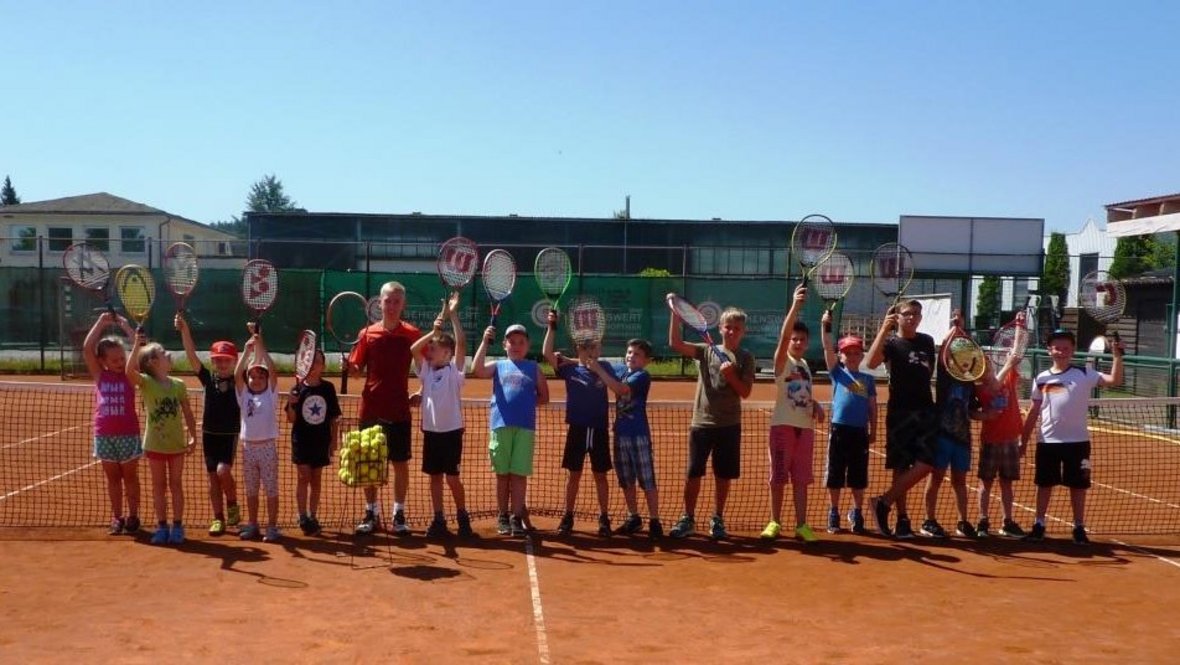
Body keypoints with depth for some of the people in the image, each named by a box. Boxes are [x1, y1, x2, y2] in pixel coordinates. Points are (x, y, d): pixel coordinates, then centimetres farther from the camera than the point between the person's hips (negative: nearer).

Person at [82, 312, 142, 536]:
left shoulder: (129, 375, -2)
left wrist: (126, 326, -12)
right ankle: (117, 518, 18)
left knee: (130, 476, 9)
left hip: (128, 434, -2)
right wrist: (101, 323, -9)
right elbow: (87, 348, -7)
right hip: (104, 435, 2)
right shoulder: (99, 375, 2)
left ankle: (132, 517, 17)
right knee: (112, 478, 10)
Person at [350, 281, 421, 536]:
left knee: (401, 463, 4)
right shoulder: (368, 333, 3)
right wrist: (349, 364, -14)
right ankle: (371, 513, 20)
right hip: (371, 409, 2)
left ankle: (399, 513, 16)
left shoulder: (411, 334, -1)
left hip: (399, 410, -1)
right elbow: (357, 369, 6)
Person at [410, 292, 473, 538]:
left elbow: (461, 344, -17)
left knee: (452, 478, 1)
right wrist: (434, 330, -11)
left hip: (451, 430, -5)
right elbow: (413, 349, -3)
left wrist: (453, 315, -19)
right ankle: (438, 520, 17)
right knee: (434, 477, 9)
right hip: (431, 430, 5)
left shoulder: (454, 370, -4)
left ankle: (462, 517, 16)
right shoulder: (427, 371, 8)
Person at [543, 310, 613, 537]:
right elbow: (547, 353, -11)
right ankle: (568, 516, 16)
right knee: (574, 474, 6)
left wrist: (598, 369, -20)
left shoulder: (603, 368, 4)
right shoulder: (569, 369, 0)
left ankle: (604, 518, 15)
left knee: (600, 475, 8)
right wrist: (552, 326, -18)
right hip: (577, 428, -1)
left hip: (599, 429, 1)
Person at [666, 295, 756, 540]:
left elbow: (745, 392, -3)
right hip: (701, 422, 0)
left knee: (724, 475, 7)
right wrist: (676, 313, -15)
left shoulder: (745, 358, 3)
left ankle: (717, 519, 22)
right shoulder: (707, 351, 4)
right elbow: (675, 344, -8)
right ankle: (687, 519, 16)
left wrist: (731, 374, -19)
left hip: (729, 425, 0)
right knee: (693, 473, 3)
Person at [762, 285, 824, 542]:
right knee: (778, 478, 2)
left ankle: (801, 524, 12)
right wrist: (795, 306, -35)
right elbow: (783, 336, -24)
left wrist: (816, 405, 5)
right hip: (783, 425, -5)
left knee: (801, 479, 7)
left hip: (805, 427, 5)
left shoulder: (805, 366, 14)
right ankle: (775, 522, 13)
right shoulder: (782, 360, -5)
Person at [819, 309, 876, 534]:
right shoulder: (837, 373, 5)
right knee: (835, 476, 5)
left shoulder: (868, 379, 11)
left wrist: (873, 431, 8)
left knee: (859, 478, 9)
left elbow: (872, 407, 13)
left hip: (860, 432, 2)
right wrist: (826, 327, -19)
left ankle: (857, 514, 24)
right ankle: (834, 514, 17)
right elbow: (827, 350, -8)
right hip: (839, 430, -2)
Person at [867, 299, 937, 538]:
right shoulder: (891, 342, -3)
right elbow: (872, 362, -24)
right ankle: (902, 519, 10)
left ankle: (884, 502, 4)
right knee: (901, 466, 0)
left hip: (926, 410, 5)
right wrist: (884, 329, -28)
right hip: (900, 412, -5)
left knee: (926, 464, -7)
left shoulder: (927, 341, 13)